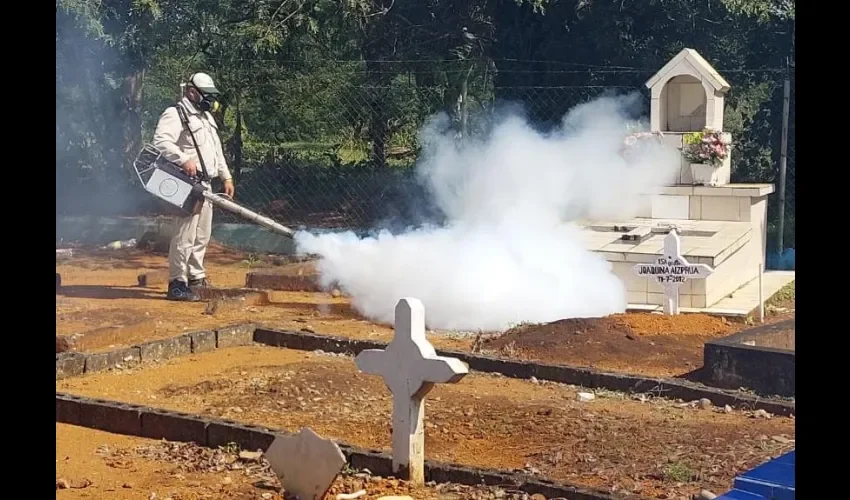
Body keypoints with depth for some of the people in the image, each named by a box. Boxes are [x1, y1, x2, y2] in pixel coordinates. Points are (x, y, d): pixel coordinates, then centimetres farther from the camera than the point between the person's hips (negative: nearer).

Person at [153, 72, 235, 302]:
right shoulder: (175, 114, -8)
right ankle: (177, 283, -10)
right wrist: (184, 160, -31)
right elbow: (161, 140, -23)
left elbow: (217, 150, 29)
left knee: (202, 235, 14)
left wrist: (226, 177, 23)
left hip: (205, 185, 10)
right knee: (185, 235, -12)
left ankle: (196, 278, 25)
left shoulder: (206, 117, 23)